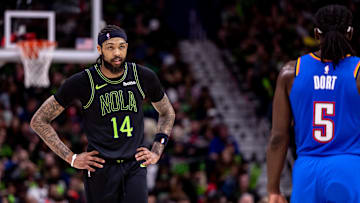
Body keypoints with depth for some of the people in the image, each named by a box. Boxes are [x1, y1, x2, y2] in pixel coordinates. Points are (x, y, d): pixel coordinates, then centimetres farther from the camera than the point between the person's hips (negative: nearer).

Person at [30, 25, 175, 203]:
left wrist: (157, 151, 10)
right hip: (100, 169, -2)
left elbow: (167, 113, 23)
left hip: (135, 166, 2)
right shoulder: (83, 82, -6)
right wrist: (71, 158, -5)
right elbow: (39, 121, 0)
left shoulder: (144, 77, 3)